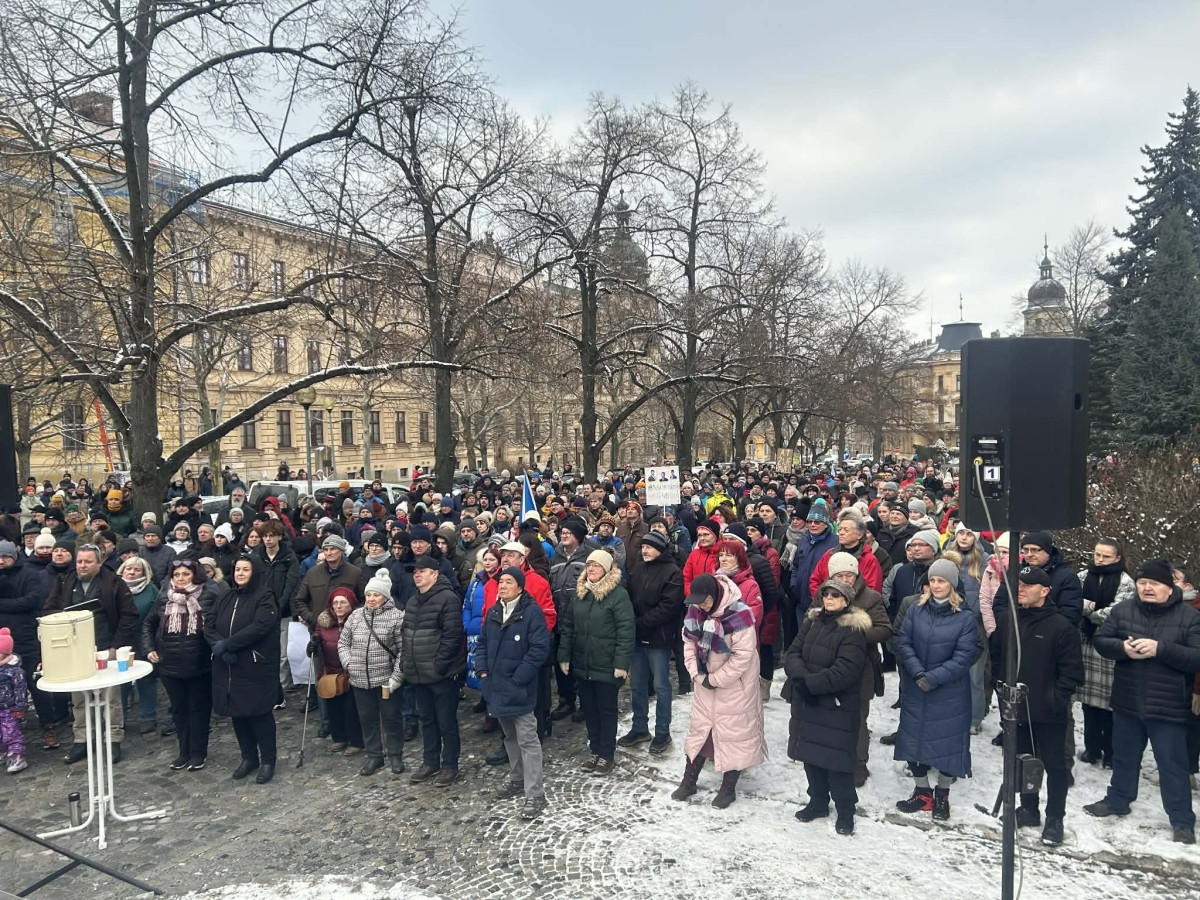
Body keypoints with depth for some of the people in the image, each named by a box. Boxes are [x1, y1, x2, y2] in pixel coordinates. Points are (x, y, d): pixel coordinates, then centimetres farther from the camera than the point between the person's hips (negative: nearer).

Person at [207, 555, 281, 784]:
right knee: (237, 712, 13)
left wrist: (226, 644, -20)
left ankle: (267, 760, 15)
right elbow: (209, 627, 4)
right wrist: (220, 647, -15)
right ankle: (248, 757, 29)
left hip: (257, 667, -6)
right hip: (227, 667, 6)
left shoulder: (265, 598, -9)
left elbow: (258, 627, -21)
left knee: (259, 713, 1)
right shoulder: (224, 598, 11)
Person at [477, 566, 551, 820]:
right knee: (510, 736, 21)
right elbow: (483, 642, 18)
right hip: (497, 685, 7)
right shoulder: (493, 613, 8)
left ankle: (535, 794, 2)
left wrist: (518, 678, -17)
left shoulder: (532, 611, -14)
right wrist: (483, 669, 4)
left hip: (520, 688, -7)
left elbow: (539, 648, -18)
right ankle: (518, 779, 37)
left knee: (527, 739, -4)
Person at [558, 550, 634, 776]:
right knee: (589, 709, 15)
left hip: (606, 666, -6)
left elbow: (626, 631, -16)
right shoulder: (579, 593, 7)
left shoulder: (618, 594, -13)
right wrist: (564, 656, 7)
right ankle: (595, 750, 30)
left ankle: (607, 754, 22)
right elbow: (567, 626, 11)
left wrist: (622, 663, -19)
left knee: (607, 710, 8)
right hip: (582, 664, 6)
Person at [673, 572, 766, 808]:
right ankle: (689, 781, 29)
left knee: (734, 733, 6)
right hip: (705, 681, 6)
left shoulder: (738, 614, -27)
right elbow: (690, 642, 2)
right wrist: (697, 675, -8)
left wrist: (716, 680, -18)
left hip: (734, 683, -6)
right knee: (699, 727, 15)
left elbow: (743, 655, -25)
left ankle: (729, 787, 23)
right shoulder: (696, 610, -7)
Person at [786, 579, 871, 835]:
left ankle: (845, 810, 20)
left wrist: (810, 683, -21)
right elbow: (793, 653, 3)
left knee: (836, 758, 0)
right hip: (806, 704, 6)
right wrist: (801, 677, -17)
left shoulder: (853, 630, -13)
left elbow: (845, 671, -21)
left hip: (837, 708, -6)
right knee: (811, 754, 15)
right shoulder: (811, 622, 8)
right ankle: (818, 802, 33)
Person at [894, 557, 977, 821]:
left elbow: (964, 656, -12)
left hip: (949, 695, -3)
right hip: (914, 691, 3)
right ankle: (922, 792, 29)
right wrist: (917, 673, -16)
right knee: (914, 738, 10)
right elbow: (903, 642, -4)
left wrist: (933, 678, -18)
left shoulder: (965, 618, -9)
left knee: (947, 741, 7)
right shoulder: (915, 610, -2)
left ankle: (942, 795, 29)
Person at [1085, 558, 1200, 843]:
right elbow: (1101, 641, -1)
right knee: (1124, 757, 19)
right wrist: (1123, 648, -21)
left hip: (1168, 709, -4)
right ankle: (1117, 801, 37)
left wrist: (1160, 648, -27)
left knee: (1173, 765, 6)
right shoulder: (1122, 610, 1)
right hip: (1127, 703, 4)